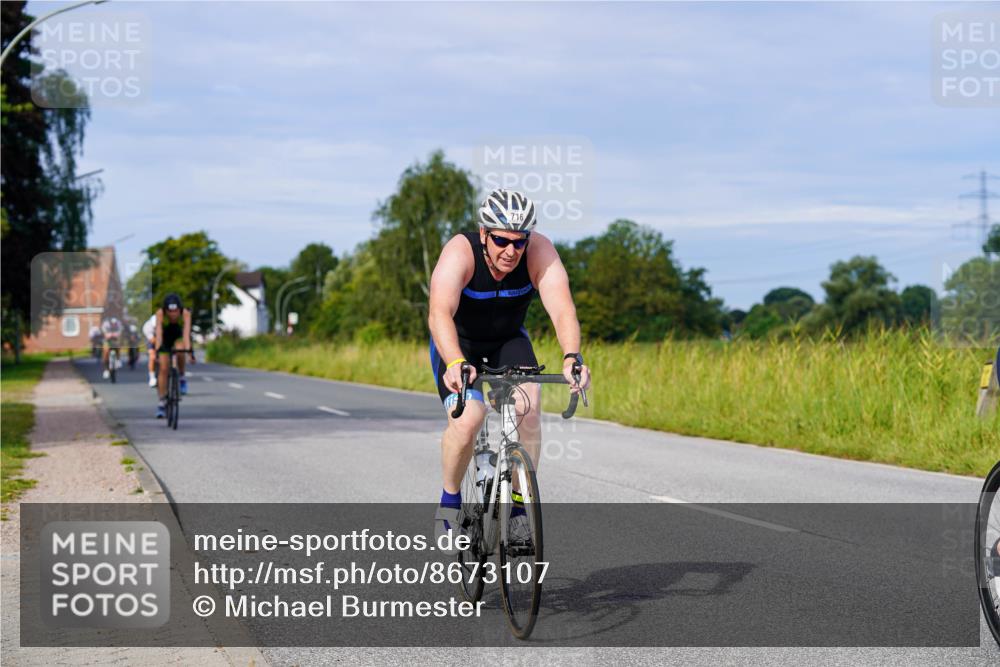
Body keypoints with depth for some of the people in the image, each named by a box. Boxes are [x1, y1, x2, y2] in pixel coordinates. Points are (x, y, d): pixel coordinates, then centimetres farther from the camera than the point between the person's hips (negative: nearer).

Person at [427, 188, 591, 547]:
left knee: (528, 405, -24)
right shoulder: (460, 252, -32)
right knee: (467, 419, -24)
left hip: (508, 339, 2)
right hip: (458, 342, -2)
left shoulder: (539, 252, -25)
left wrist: (572, 356, -55)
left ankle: (519, 504, -9)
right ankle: (449, 500, 2)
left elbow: (561, 308, -37)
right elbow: (439, 313, -46)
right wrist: (455, 363, -63)